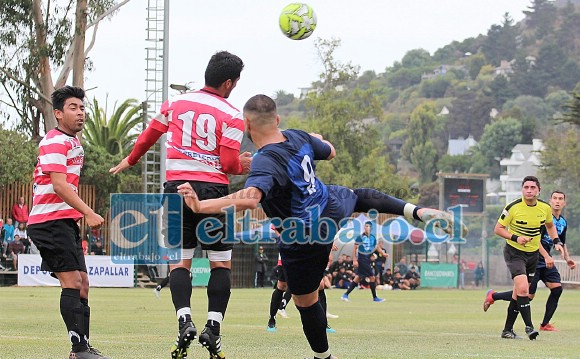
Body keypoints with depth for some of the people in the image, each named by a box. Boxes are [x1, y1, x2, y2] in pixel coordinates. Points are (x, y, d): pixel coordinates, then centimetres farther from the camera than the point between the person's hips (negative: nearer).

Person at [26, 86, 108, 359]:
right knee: (72, 282, -15)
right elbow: (59, 185, -22)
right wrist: (88, 213, -28)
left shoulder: (74, 143, 19)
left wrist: (84, 215, 20)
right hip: (50, 221, -10)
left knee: (82, 283, 8)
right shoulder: (54, 142, -12)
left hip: (66, 222, 10)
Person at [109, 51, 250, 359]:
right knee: (221, 262, 7)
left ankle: (184, 321, -14)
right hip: (213, 189, -2)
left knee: (179, 262, 5)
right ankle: (213, 327, -4)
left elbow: (149, 135, 25)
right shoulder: (231, 116, -3)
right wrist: (243, 166, 15)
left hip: (177, 187, 3)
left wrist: (130, 160, 41)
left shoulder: (175, 104, 9)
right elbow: (229, 164, -8)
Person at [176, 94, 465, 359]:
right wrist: (317, 139, 36)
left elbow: (249, 199, -52)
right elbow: (329, 152, 13)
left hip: (303, 241, -7)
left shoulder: (265, 163, -33)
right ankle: (418, 211, 31)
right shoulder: (298, 137, -9)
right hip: (333, 206, 7)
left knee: (305, 301, 14)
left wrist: (201, 206, -58)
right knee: (361, 197, 41)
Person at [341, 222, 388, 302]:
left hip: (368, 260, 7)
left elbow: (377, 246, 16)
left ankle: (345, 295, 15)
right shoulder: (360, 237, -10)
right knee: (372, 277, -8)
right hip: (362, 259, -7)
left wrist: (383, 253, -1)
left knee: (357, 278, 10)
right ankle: (375, 297, 1)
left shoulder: (373, 237, 8)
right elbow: (354, 248, -9)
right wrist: (354, 260, -14)